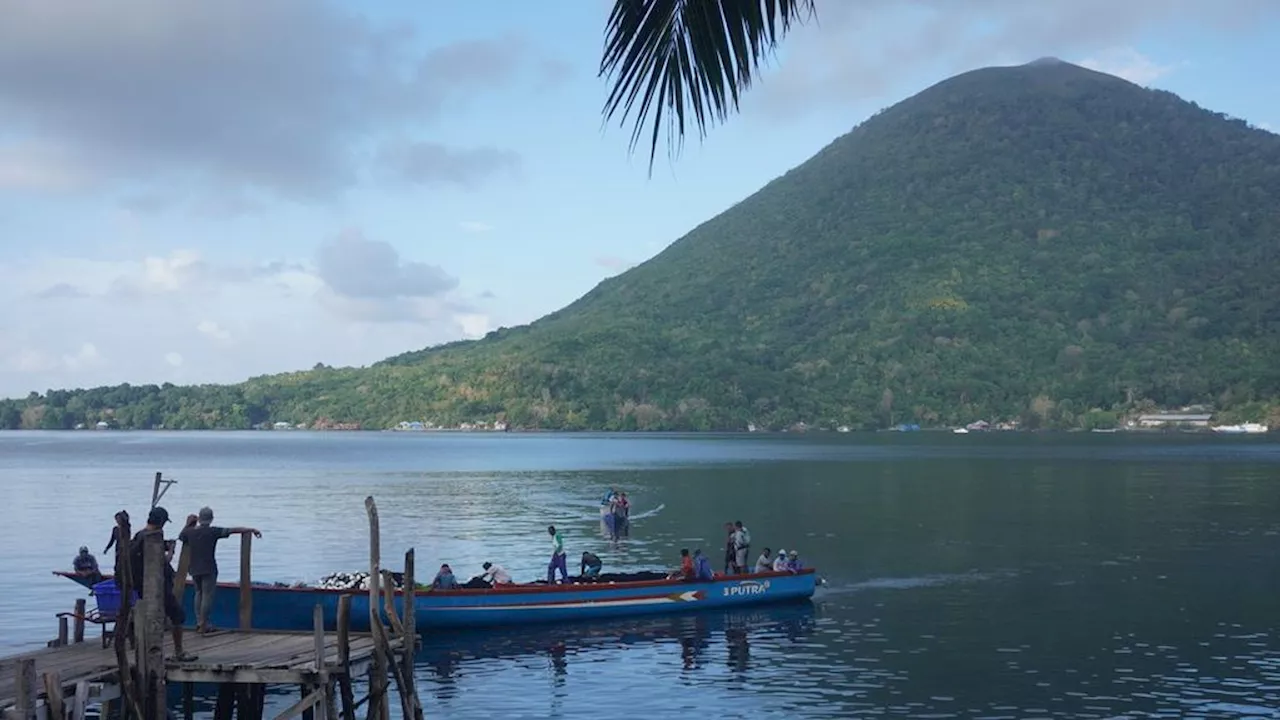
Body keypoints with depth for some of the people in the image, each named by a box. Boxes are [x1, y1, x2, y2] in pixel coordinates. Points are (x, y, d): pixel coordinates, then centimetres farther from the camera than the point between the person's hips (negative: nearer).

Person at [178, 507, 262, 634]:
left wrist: (188, 524, 33)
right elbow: (234, 530, -14)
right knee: (207, 595, 0)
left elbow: (180, 537, 23)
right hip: (208, 569, -5)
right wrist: (251, 530, -9)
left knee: (199, 593, 21)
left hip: (194, 569, 5)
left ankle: (199, 622, 17)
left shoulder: (190, 532, 1)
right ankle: (203, 625, 0)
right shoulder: (213, 531, -12)